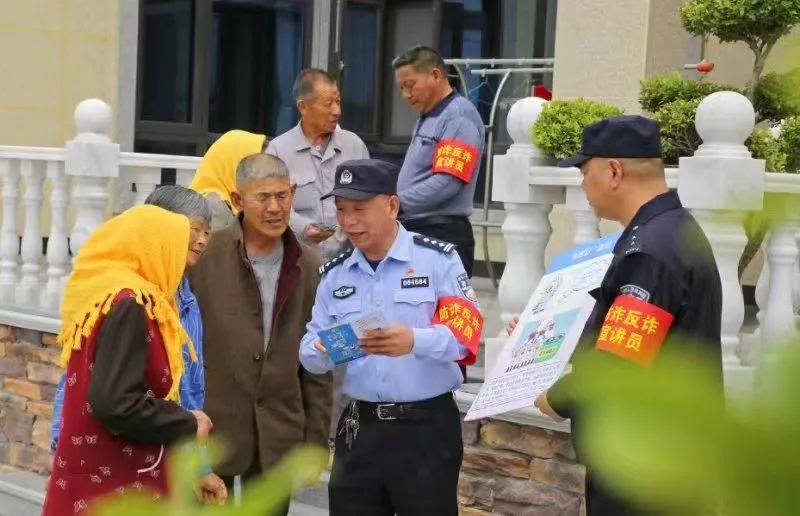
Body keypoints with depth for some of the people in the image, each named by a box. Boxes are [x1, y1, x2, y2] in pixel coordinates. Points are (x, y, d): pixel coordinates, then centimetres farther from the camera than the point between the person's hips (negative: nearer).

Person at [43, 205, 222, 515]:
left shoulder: (103, 294, 10)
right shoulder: (129, 305, -17)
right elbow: (115, 403, -25)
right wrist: (188, 426, -12)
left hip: (97, 479, 9)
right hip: (115, 489, -9)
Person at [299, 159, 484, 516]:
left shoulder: (437, 258, -5)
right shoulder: (334, 274, 9)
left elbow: (464, 330, -14)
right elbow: (310, 352, 7)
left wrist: (415, 341, -32)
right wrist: (322, 352, -17)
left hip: (427, 426, -4)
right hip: (360, 428, 4)